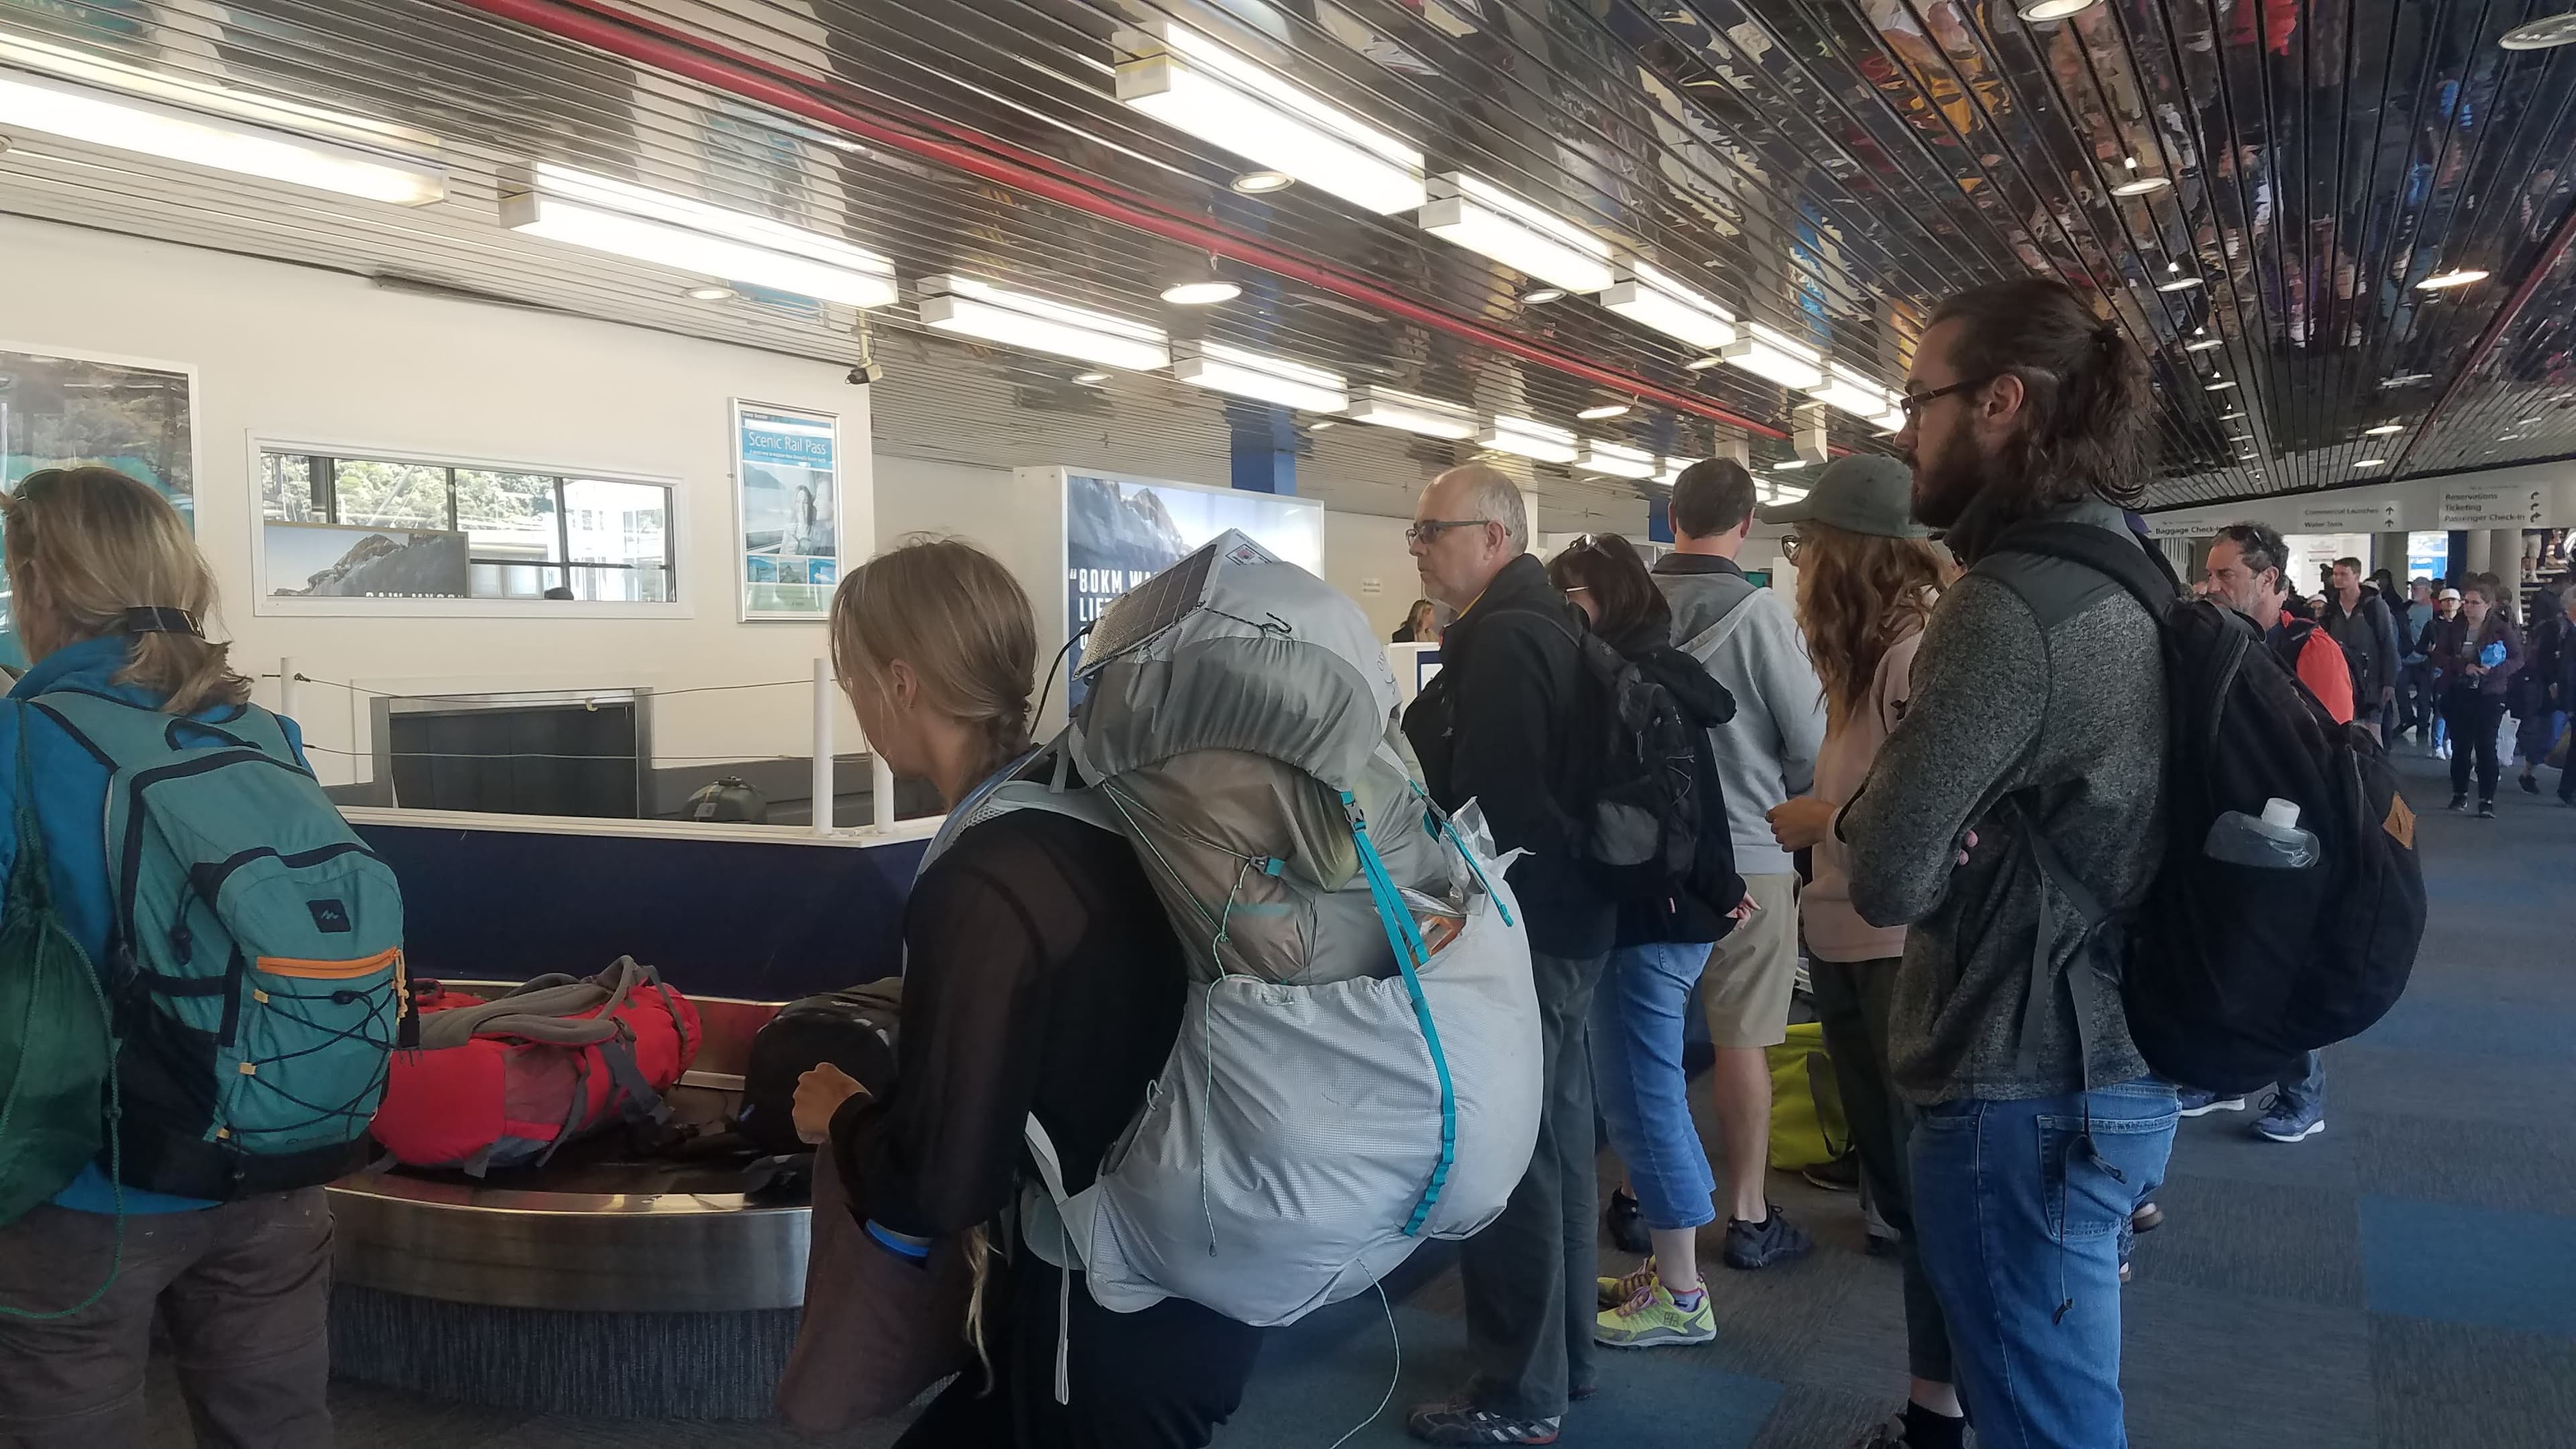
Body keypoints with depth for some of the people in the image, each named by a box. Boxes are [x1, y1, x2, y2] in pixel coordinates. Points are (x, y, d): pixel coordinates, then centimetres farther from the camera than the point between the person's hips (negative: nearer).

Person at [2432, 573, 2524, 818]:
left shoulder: (2502, 628, -2)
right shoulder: (2453, 627, 5)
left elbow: (2518, 659, -5)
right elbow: (2438, 655, -1)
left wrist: (2493, 671, -22)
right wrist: (2464, 667, -16)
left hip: (2489, 696, -3)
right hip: (2457, 695, 3)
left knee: (2486, 746, -6)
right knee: (2460, 745, 8)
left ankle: (2487, 800, -5)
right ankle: (2459, 794, 20)